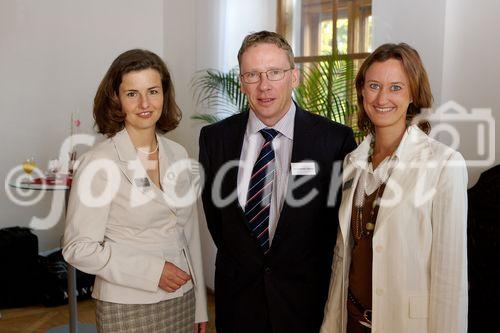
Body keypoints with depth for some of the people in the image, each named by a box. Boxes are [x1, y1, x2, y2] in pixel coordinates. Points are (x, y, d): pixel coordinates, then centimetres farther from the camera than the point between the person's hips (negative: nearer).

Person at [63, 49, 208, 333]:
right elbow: (78, 248, -12)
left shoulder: (178, 155, 2)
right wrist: (151, 271, -17)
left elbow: (190, 233, 6)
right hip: (128, 309, -4)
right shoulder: (99, 163, -13)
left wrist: (199, 307, 8)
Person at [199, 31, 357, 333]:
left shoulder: (336, 140, -13)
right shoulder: (214, 138, -5)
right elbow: (213, 209, 6)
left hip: (305, 299, -2)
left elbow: (343, 215, -3)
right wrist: (241, 263, 4)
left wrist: (313, 273, -1)